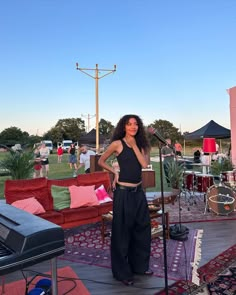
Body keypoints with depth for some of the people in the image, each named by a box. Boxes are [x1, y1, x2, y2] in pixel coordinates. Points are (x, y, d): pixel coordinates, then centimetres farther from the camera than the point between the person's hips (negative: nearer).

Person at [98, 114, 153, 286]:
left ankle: (140, 265, 34)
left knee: (142, 229, 15)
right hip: (123, 192, -6)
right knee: (122, 231, 5)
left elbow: (144, 164, -7)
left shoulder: (140, 145, 9)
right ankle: (122, 272, 21)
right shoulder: (117, 144, -6)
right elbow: (101, 161, 4)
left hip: (139, 191, 6)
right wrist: (115, 172, -7)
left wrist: (134, 145, -7)